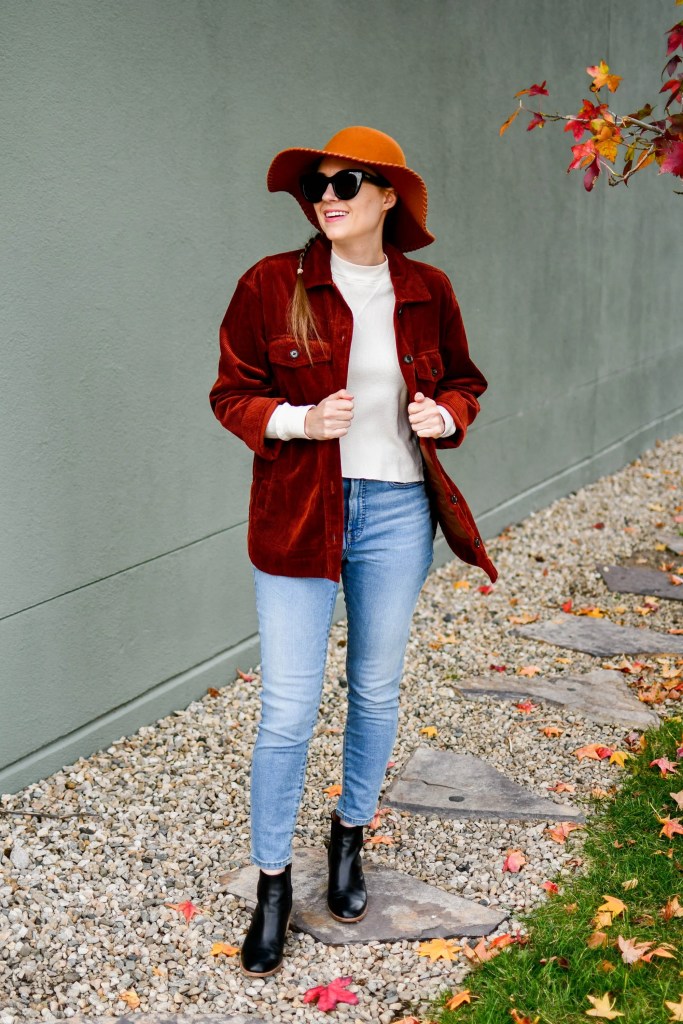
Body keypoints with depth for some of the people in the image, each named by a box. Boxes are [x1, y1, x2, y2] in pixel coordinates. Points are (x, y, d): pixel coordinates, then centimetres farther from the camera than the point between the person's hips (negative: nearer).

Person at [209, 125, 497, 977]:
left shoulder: (427, 292, 1)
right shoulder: (270, 286, -6)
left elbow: (463, 382, 14)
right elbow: (231, 394, -1)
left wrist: (443, 415, -8)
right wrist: (300, 420, -19)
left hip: (397, 511, 3)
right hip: (299, 515, -2)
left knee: (376, 690, 15)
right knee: (287, 707, -1)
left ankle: (350, 837, 40)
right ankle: (272, 883, 18)